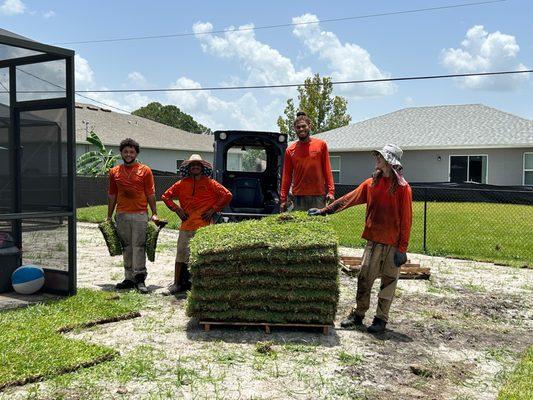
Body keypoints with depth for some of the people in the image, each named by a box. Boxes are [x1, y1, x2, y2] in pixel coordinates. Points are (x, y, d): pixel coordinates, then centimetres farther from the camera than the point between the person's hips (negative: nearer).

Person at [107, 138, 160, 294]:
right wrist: (109, 217, 13)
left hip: (140, 215, -3)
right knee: (126, 248, 9)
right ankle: (129, 278, 15)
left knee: (139, 247, -5)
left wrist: (154, 214, -3)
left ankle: (140, 279, -2)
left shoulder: (145, 170, 3)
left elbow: (150, 194, 3)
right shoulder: (114, 172, 11)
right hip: (121, 215, 3)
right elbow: (112, 196, 14)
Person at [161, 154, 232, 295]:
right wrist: (177, 209, 7)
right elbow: (166, 196, 18)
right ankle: (178, 284, 9)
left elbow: (227, 195, 1)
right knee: (181, 254, 1)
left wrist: (213, 210, -2)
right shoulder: (182, 184, 10)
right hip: (186, 225, 2)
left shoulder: (209, 183, 3)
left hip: (205, 226, -2)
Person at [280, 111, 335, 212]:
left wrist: (331, 191, -5)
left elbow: (327, 169, 5)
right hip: (299, 196, 1)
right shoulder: (290, 150, 6)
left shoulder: (321, 145, 4)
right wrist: (283, 199, 3)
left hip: (318, 195, -1)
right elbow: (287, 176, 8)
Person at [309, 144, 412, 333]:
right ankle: (358, 315, 19)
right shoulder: (371, 183, 7)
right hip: (373, 240, 5)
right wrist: (324, 211, 4)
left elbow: (406, 219, -9)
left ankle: (381, 318, 18)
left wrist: (402, 248, -11)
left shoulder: (402, 187, -8)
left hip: (393, 243, -4)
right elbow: (349, 198, 8)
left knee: (388, 281, 6)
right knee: (364, 278, 7)